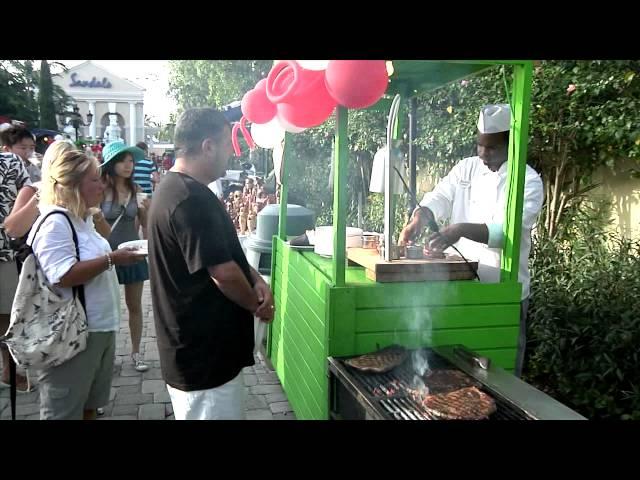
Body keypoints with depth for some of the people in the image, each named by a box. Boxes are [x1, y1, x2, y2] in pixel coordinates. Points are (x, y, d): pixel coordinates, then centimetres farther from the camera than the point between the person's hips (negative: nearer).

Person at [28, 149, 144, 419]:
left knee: (89, 406, 21)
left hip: (98, 328, 10)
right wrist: (112, 259, -24)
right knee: (65, 412, 5)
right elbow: (63, 276, -26)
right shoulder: (55, 222, -18)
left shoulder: (82, 219, 12)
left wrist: (118, 256, 12)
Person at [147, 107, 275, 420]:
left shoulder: (176, 188, 9)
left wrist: (256, 279, -2)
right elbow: (223, 273, -26)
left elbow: (222, 253, 14)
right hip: (204, 353, -11)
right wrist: (257, 305, -7)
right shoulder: (191, 200, -26)